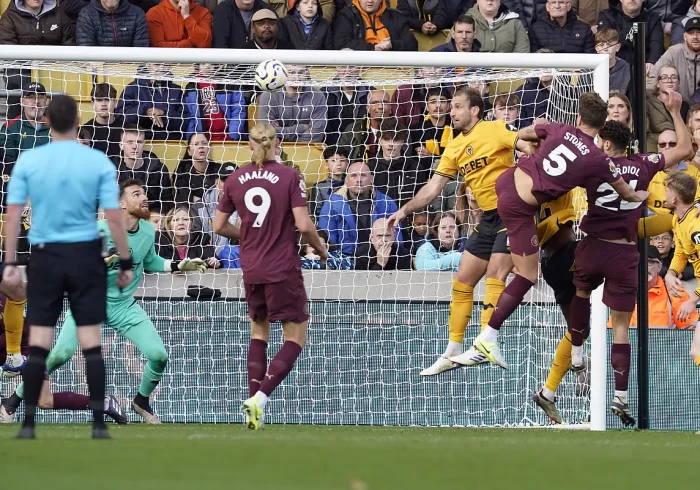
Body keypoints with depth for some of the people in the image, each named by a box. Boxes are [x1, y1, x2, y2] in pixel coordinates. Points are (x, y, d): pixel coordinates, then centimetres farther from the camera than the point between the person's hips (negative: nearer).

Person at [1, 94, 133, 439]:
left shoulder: (28, 162, -2)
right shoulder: (99, 163, -4)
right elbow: (114, 217, -5)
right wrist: (126, 262, 3)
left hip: (45, 256, 1)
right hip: (85, 256, -1)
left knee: (38, 344, 4)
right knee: (91, 343, 2)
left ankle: (29, 424, 2)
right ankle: (98, 424, 0)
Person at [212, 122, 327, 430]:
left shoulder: (236, 179, 2)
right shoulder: (289, 177, -10)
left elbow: (219, 226, 7)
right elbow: (303, 224, -16)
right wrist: (320, 249, 2)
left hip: (251, 268, 5)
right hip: (283, 268, -5)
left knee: (259, 329, 22)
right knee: (295, 338, 2)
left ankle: (253, 397, 15)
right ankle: (260, 397, -14)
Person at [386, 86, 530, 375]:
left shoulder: (495, 130, -9)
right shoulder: (454, 148, 12)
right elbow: (433, 188, 14)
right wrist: (405, 210, 7)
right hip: (488, 219, 8)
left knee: (494, 274, -17)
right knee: (462, 281, 8)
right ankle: (452, 353, 14)